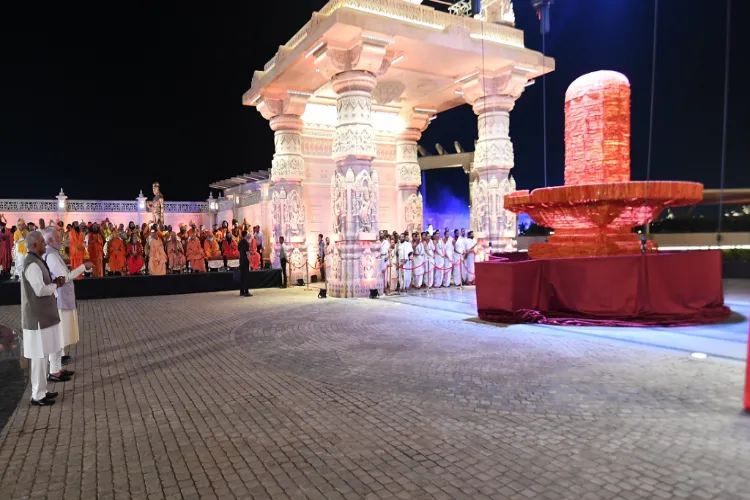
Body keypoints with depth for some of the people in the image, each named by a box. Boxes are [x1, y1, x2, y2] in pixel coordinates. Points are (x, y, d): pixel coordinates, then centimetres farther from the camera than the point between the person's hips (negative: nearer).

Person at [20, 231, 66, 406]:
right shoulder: (32, 264, -19)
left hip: (43, 315, 10)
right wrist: (55, 285, -9)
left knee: (42, 356, 16)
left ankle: (40, 391, 26)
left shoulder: (36, 261, 13)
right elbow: (40, 290, -26)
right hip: (38, 318, -10)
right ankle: (37, 396, 8)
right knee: (39, 357, -1)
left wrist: (53, 282, 3)